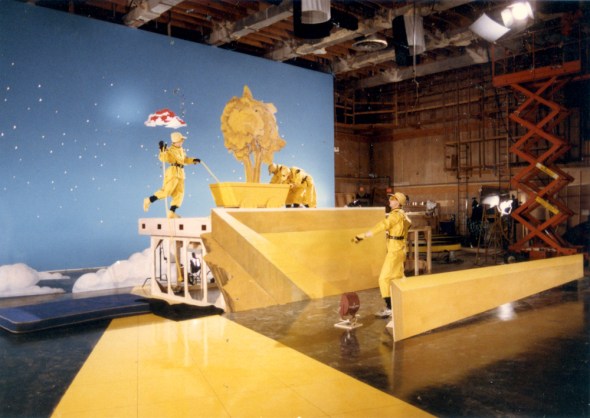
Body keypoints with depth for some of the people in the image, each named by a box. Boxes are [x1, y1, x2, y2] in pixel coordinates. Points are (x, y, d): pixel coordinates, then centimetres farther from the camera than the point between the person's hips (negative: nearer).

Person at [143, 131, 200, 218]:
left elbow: (185, 159, 31)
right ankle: (149, 200, 2)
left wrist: (193, 160, 19)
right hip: (173, 172, -8)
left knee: (179, 193, 4)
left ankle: (171, 212, 8)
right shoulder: (170, 150, -9)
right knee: (167, 191, -13)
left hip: (180, 173, 8)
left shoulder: (181, 150, 17)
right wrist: (162, 150, -35)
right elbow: (163, 158, -21)